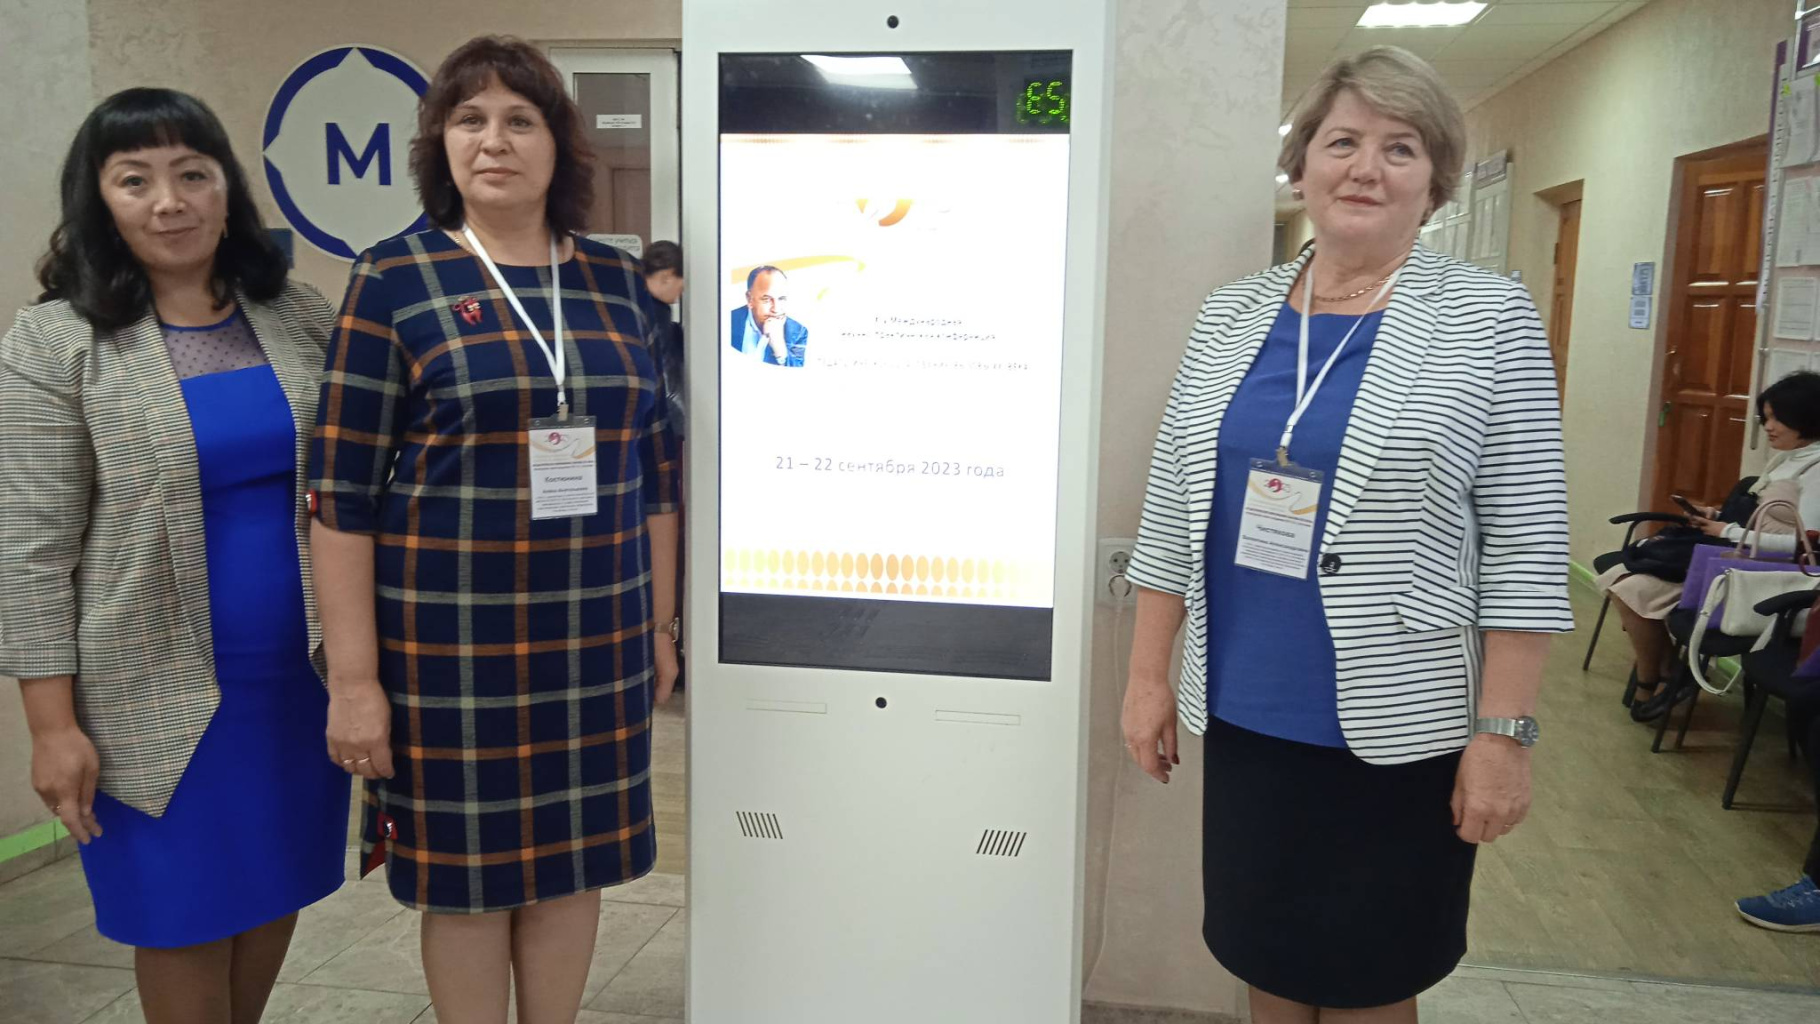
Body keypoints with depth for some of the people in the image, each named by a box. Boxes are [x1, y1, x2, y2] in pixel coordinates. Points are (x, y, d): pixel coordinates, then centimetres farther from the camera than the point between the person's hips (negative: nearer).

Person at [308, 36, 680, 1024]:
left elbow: (655, 472, 10)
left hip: (596, 639, 3)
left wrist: (663, 623, 10)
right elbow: (341, 494, -6)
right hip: (450, 644, -3)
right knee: (468, 873, 10)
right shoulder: (395, 279, -4)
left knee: (571, 859, 14)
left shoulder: (617, 280, 6)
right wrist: (353, 677, -9)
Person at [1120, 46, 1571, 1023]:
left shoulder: (1490, 319, -6)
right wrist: (1148, 676, 5)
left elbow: (1526, 546, -8)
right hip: (1243, 716, 4)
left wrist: (1505, 730, -10)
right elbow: (1170, 513, 6)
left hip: (1399, 727, -3)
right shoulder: (1229, 316, 4)